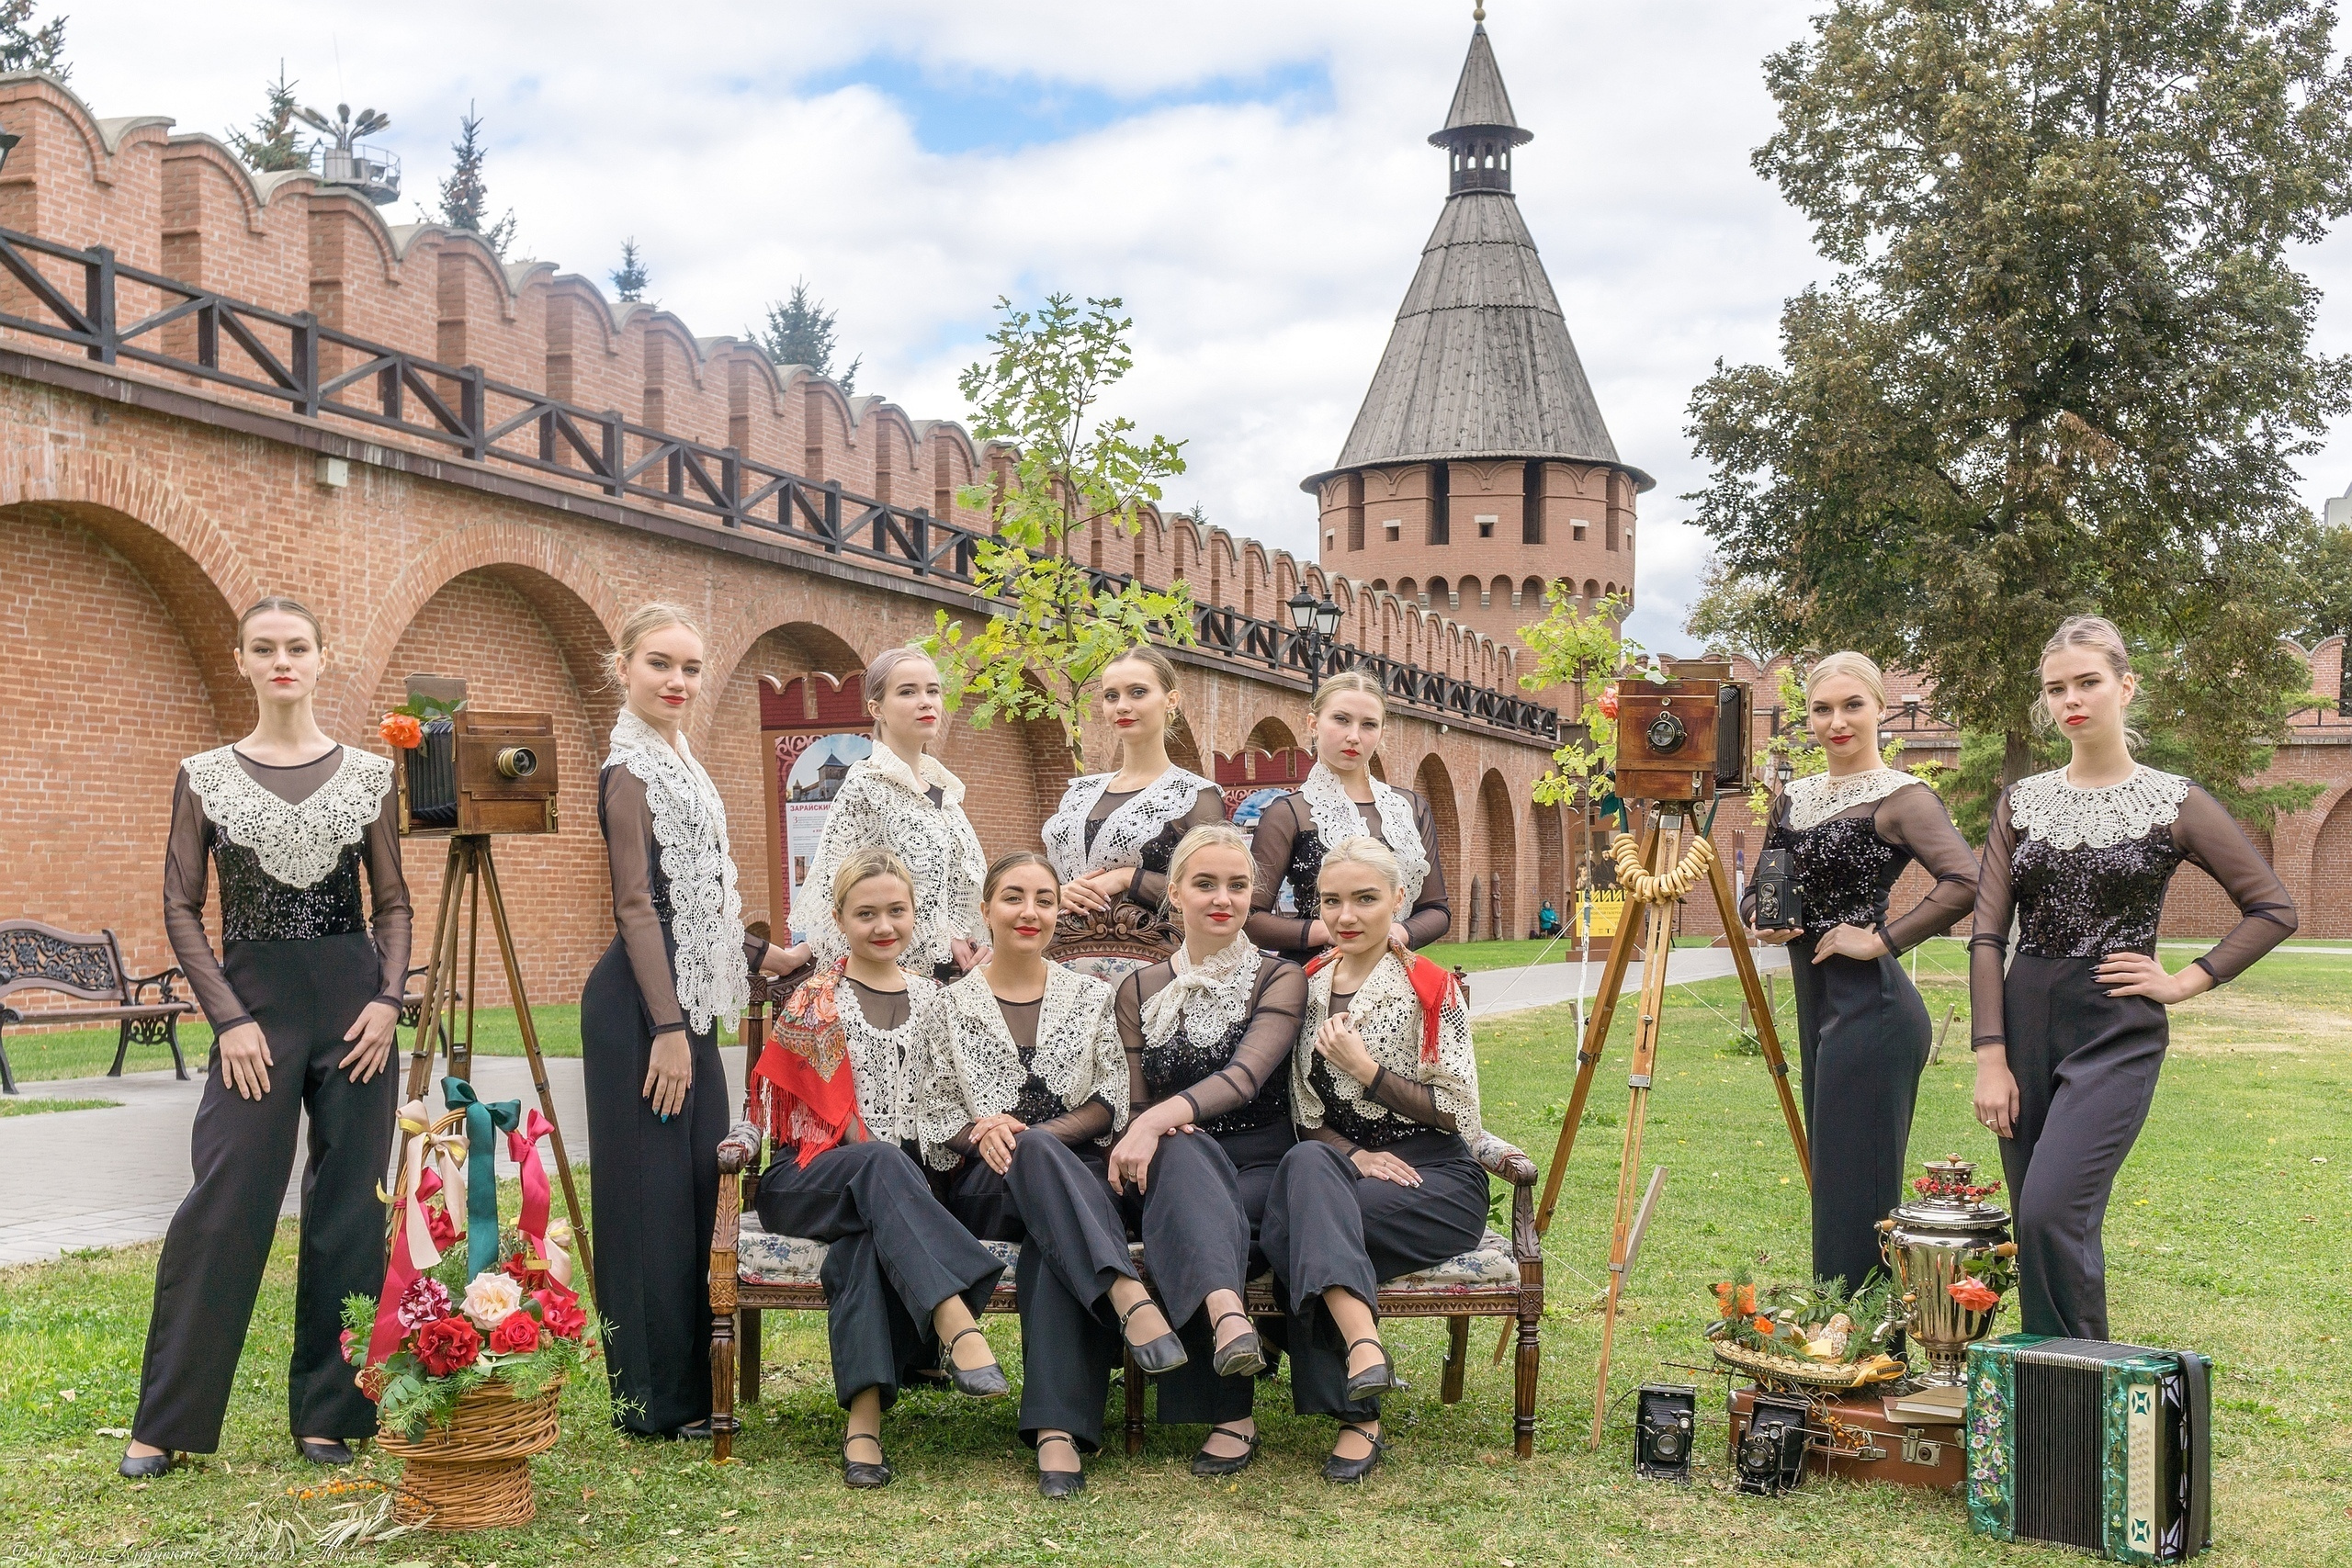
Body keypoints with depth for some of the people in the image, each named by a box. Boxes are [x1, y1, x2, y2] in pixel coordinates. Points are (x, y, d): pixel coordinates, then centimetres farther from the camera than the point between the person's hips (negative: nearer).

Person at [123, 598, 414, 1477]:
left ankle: (329, 1412, 15)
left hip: (353, 999, 2)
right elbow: (181, 909, 3)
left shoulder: (368, 775, 6)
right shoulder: (205, 777, 4)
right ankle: (166, 1422, 7)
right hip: (256, 999, -1)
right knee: (223, 1204, -5)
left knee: (348, 1207, 4)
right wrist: (229, 1017, -6)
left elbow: (392, 901, 9)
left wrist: (389, 996, -5)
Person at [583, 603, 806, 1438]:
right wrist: (669, 1026, -20)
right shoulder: (631, 771, -10)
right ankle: (656, 1400, 4)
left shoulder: (680, 767, 17)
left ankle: (687, 1386, 20)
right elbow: (637, 905, -16)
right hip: (642, 1006, -9)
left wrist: (762, 954, 24)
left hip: (685, 997, 9)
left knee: (693, 1190, 11)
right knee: (652, 1193, -4)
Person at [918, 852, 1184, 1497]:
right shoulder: (952, 1003, 14)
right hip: (983, 1186, -1)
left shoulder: (1091, 996, 17)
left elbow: (1110, 1105, 8)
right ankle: (1130, 1297, -57)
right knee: (1033, 1154, -40)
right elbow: (932, 1115, 7)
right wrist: (979, 1132, -15)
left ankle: (1057, 1429, -50)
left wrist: (1036, 1133, -10)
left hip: (1075, 1171, 1)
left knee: (1057, 1241, -38)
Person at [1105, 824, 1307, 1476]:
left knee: (1187, 1217, -36)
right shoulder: (1139, 991, 15)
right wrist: (1152, 1131, -12)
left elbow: (1246, 1075, -14)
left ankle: (1227, 1414, -35)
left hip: (1262, 1167, -1)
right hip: (1174, 1173, 1)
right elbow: (1135, 1105, 14)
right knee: (1183, 1152, -37)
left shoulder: (1279, 980, 4)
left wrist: (1165, 1116, -32)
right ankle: (1229, 1318, -60)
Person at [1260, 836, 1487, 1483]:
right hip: (1344, 1170, 4)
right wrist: (1353, 1156, -11)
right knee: (1306, 1165, -34)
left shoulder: (1430, 987, -2)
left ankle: (1354, 1414, -30)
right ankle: (1364, 1347, -47)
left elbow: (1457, 1113, -5)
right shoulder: (1307, 986, 11)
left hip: (1436, 1185, -4)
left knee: (1298, 1230, -31)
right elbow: (1307, 1115, 10)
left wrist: (1367, 1070, -15)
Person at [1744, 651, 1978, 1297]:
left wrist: (1883, 938, -20)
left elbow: (1966, 880, -24)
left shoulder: (1901, 797, -9)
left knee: (1856, 1194, -5)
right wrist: (1764, 920, 0)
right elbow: (1756, 891, 21)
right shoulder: (1793, 797, 13)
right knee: (1831, 1188, 14)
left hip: (1870, 1007, -8)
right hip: (1817, 1005, 8)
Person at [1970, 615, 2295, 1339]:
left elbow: (2273, 908, 3)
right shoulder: (2022, 802, 8)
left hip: (2115, 1032, -4)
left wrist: (2185, 982, -5)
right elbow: (1987, 935, 5)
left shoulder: (2173, 804, -1)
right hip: (2025, 1023, 4)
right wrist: (1991, 1057, -3)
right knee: (2037, 1227, 7)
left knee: (2052, 1212, -18)